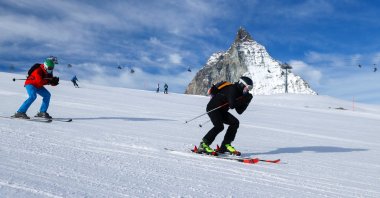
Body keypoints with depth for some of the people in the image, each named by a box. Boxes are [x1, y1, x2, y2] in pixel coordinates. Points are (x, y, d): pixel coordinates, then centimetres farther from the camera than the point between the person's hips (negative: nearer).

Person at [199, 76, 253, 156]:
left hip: (221, 110, 9)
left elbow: (239, 111, 8)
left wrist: (247, 101, -1)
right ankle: (203, 145, -14)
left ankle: (225, 145, -1)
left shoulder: (240, 93, 10)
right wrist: (243, 99, -16)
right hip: (213, 108, -9)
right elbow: (232, 105, -28)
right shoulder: (232, 89, -16)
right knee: (219, 126, -26)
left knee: (235, 122, -3)